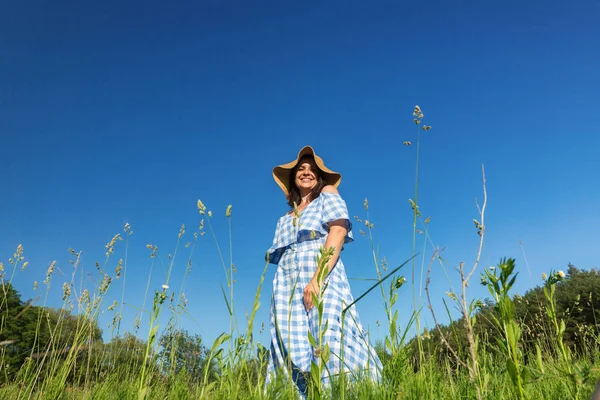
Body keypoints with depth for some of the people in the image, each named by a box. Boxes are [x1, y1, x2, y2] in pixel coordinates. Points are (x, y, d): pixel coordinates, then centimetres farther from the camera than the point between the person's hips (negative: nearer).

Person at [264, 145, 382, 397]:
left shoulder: (328, 197, 13)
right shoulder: (284, 220, 28)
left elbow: (338, 233, -5)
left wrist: (317, 278, -18)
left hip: (322, 282, -5)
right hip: (288, 290, 5)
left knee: (328, 348, -19)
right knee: (293, 355, -6)